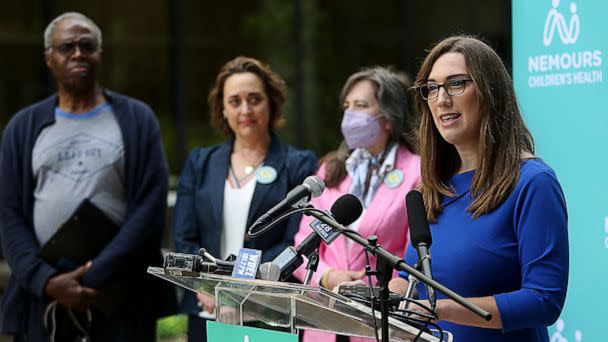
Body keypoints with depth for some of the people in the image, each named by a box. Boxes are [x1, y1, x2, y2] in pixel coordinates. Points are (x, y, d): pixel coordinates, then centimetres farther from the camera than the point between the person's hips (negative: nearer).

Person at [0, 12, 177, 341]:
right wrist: (46, 280, -11)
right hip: (42, 301, 1)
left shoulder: (136, 120, 6)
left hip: (122, 299, -1)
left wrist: (95, 277, -13)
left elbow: (149, 210, -3)